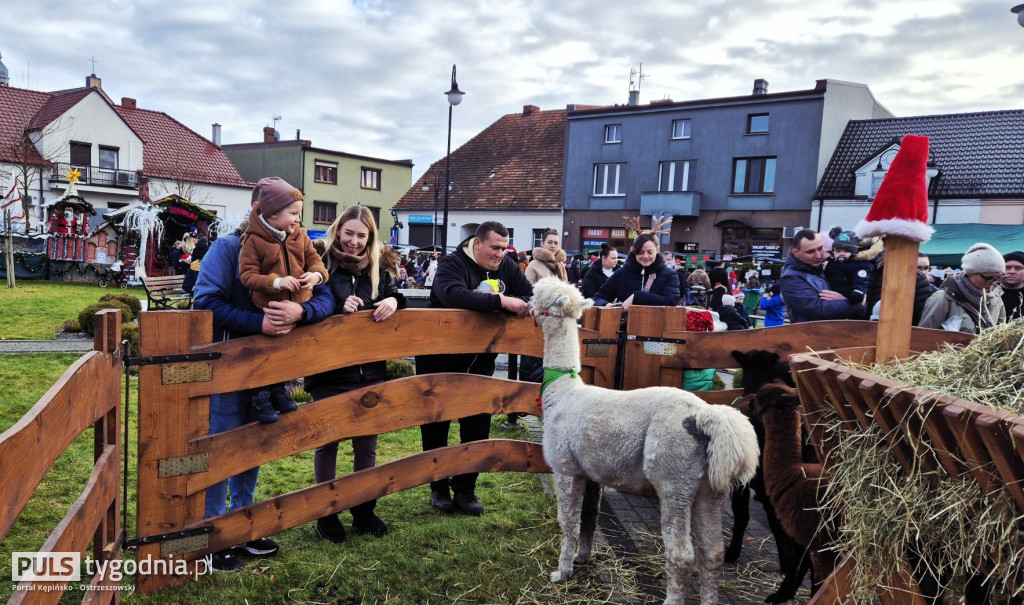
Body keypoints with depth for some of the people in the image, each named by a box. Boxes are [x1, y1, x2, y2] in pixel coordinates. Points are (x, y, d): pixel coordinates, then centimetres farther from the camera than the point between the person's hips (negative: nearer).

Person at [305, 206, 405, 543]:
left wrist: (394, 300, -14)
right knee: (327, 442, 11)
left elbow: (395, 295, 8)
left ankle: (364, 510, 30)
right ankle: (326, 513, 26)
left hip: (370, 370, 3)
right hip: (329, 371, -3)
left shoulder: (381, 267, 4)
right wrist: (339, 306, -24)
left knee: (366, 443, 14)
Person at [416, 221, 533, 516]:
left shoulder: (508, 268, 0)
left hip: (480, 360, 4)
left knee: (477, 425, 6)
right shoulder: (452, 264, -17)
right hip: (440, 359, -4)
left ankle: (465, 488, 21)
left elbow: (531, 295, -3)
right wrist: (501, 301, -42)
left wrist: (523, 305, -27)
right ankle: (439, 487, 25)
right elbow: (453, 295, -37)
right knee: (436, 424, 8)